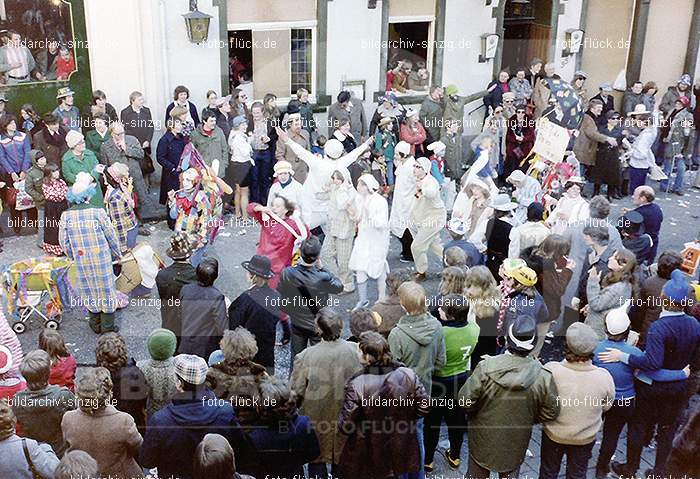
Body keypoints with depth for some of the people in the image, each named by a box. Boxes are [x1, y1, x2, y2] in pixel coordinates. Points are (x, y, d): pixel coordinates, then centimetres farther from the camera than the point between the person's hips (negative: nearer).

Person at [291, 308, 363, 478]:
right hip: (344, 415, 2)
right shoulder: (353, 351, -16)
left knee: (317, 459, 18)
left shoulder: (306, 356, -21)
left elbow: (297, 391, -14)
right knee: (341, 460, 22)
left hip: (316, 416, -2)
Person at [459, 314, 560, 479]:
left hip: (482, 440, 0)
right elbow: (551, 412, -10)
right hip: (514, 446, 1)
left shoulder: (486, 367, -26)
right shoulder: (543, 377, -23)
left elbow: (465, 401, -19)